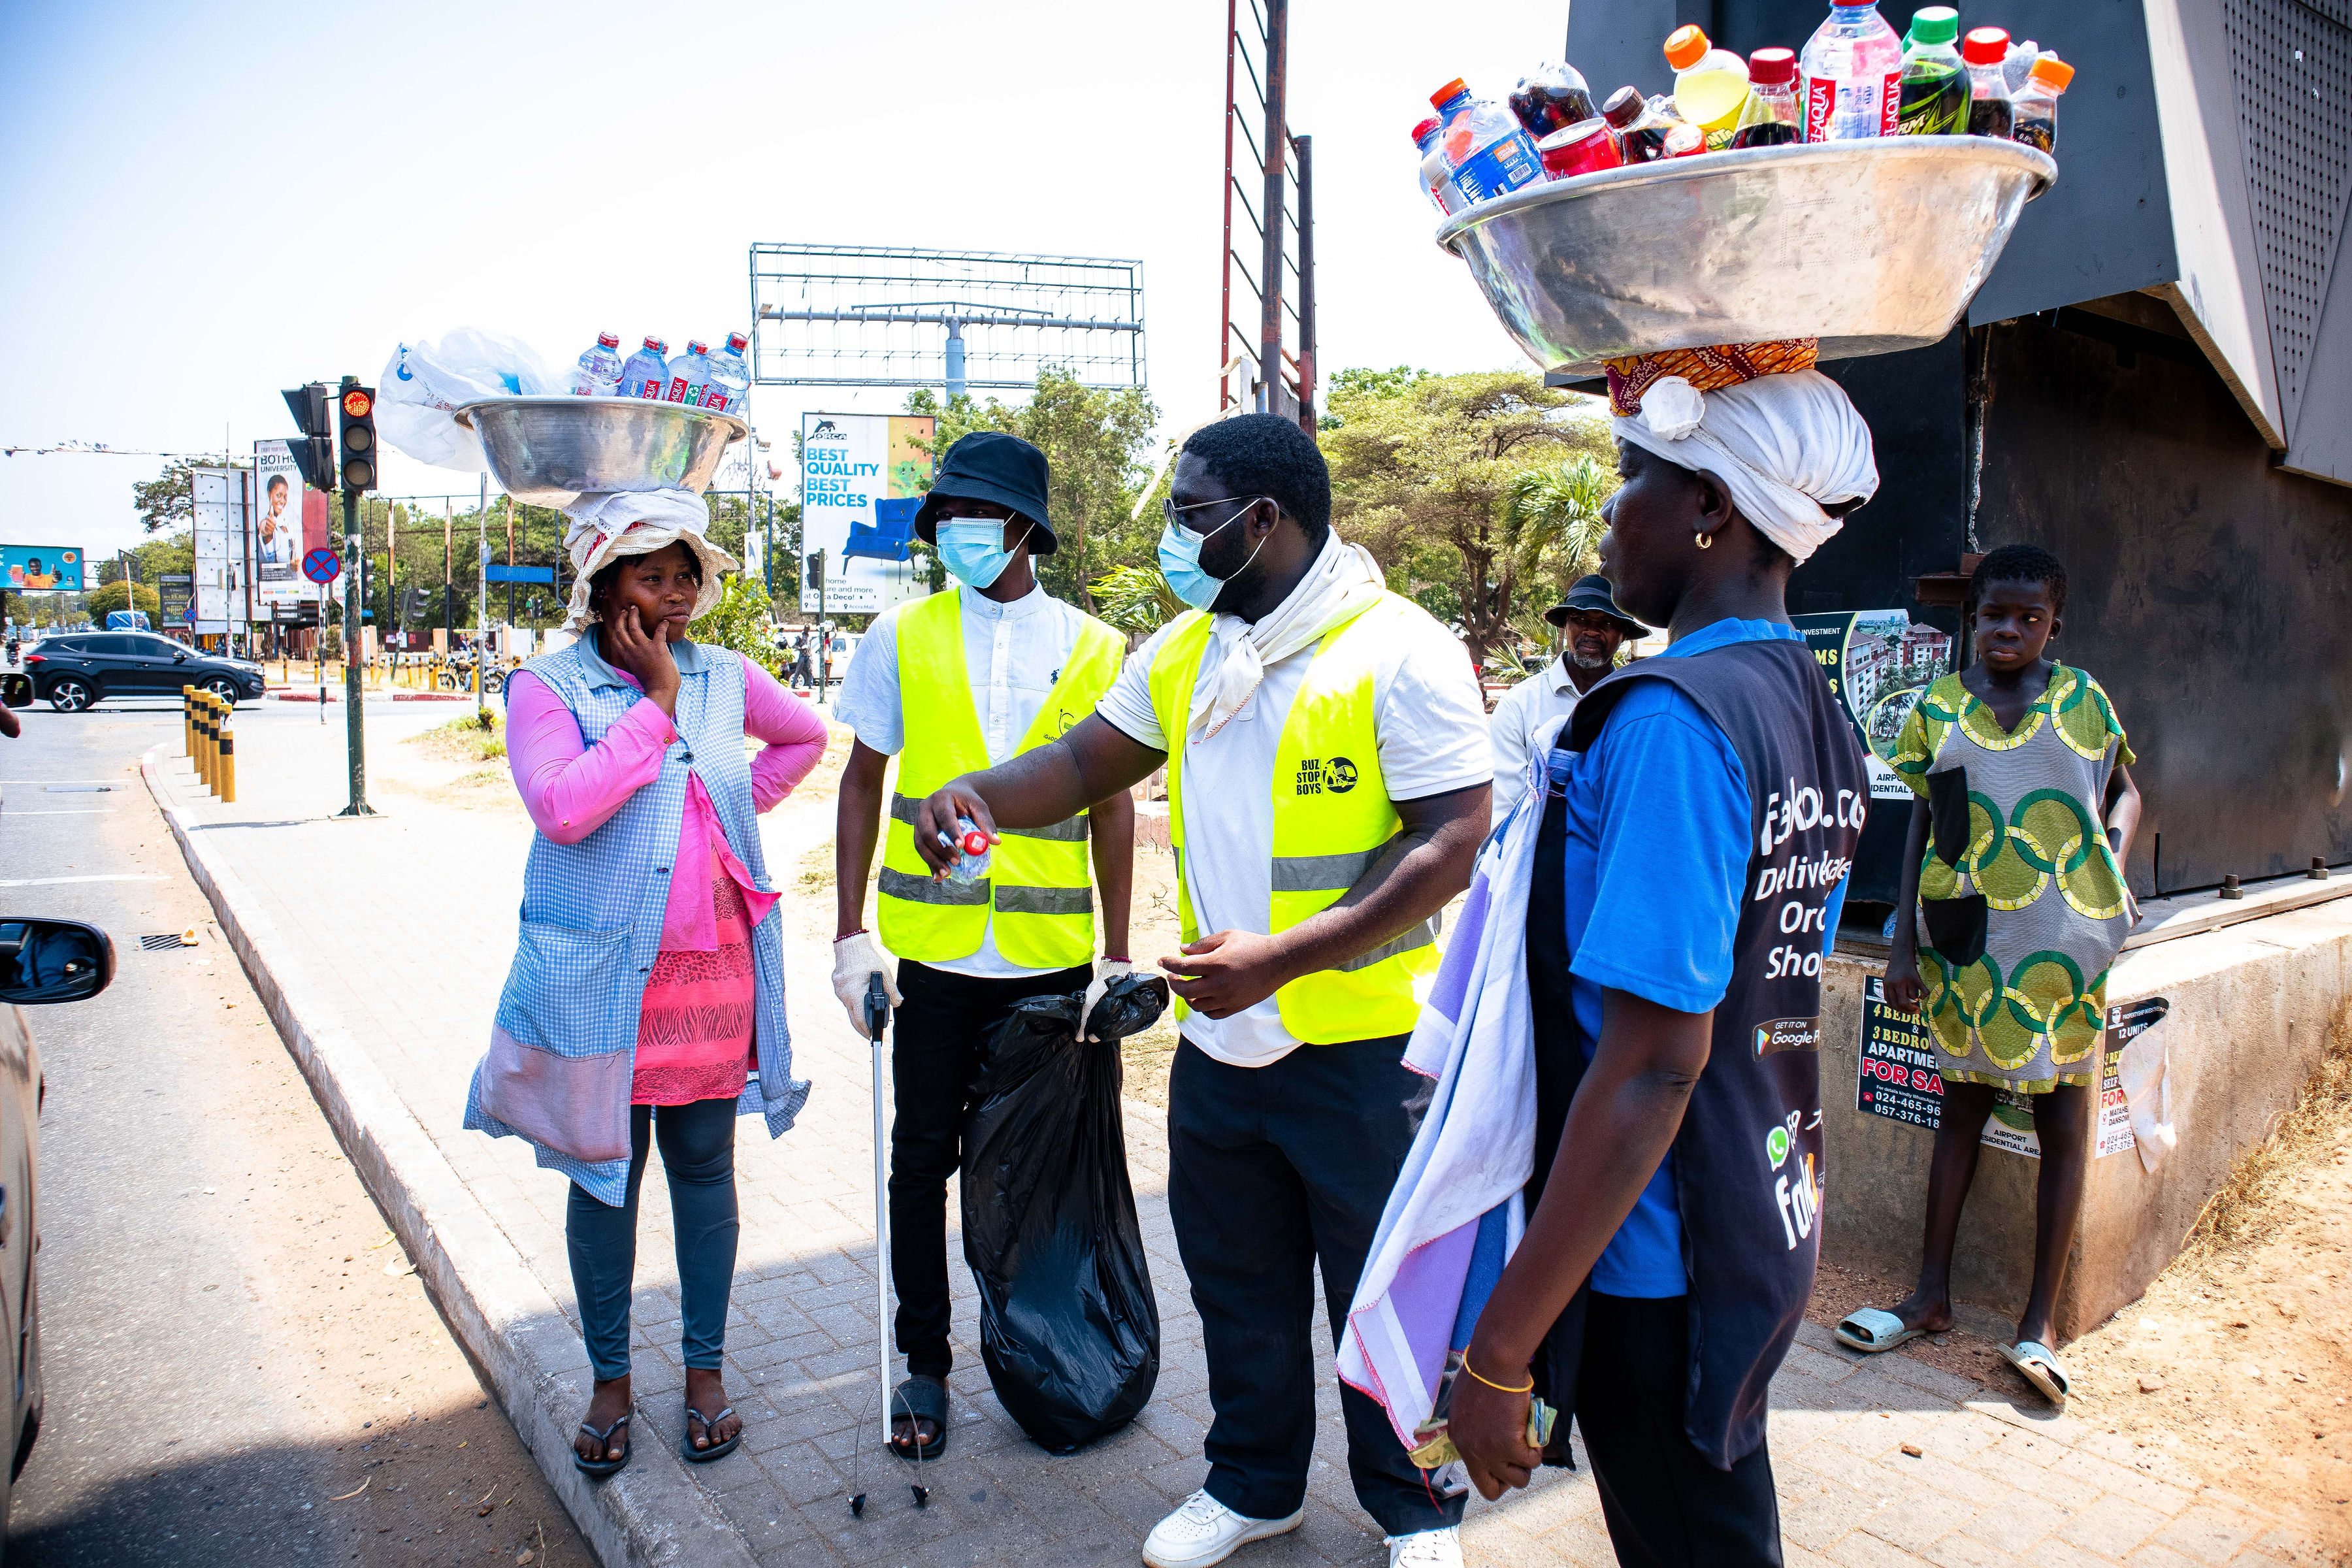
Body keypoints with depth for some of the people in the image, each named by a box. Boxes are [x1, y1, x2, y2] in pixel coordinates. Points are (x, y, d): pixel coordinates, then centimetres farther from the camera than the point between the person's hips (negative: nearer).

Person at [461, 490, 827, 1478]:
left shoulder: (726, 678, 7)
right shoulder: (549, 686, -5)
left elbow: (806, 737, 24)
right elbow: (561, 807, -21)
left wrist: (744, 803, 10)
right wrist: (656, 702, -16)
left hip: (713, 973, 3)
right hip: (600, 982, -2)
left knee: (703, 1169, 12)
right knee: (603, 1177, 10)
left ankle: (704, 1370, 27)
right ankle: (609, 1382, 28)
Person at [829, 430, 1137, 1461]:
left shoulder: (1093, 648, 2)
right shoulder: (903, 638, 2)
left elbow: (1111, 804, 4)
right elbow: (861, 784, 6)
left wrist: (1116, 956, 1)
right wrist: (851, 936, -1)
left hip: (1053, 952, 0)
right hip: (934, 950, 0)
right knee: (924, 1157, 8)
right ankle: (924, 1362, 26)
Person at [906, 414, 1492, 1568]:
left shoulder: (1400, 651, -16)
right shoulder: (1182, 652, 6)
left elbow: (1451, 842, -19)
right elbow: (1089, 760, 12)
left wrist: (1281, 955, -26)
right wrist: (981, 793, -10)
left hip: (1360, 1049, -6)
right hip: (1217, 1040, 6)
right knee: (1238, 1287, 21)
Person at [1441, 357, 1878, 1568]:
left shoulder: (1674, 716, -22)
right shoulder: (1819, 718, 7)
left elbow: (1653, 1064, -26)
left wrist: (1499, 1350, -22)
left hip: (1654, 1258, -9)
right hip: (1766, 1233, 9)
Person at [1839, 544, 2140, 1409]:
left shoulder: (2084, 700, 3)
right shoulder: (1937, 709, 3)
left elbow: (2124, 791, 16)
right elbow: (1921, 824, 5)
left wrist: (2115, 864, -4)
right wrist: (1902, 942, 1)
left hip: (2063, 942, 0)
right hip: (1967, 942, 1)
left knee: (2064, 1122, 4)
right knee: (1961, 1108, 11)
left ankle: (2040, 1319, 16)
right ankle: (1932, 1294, 22)